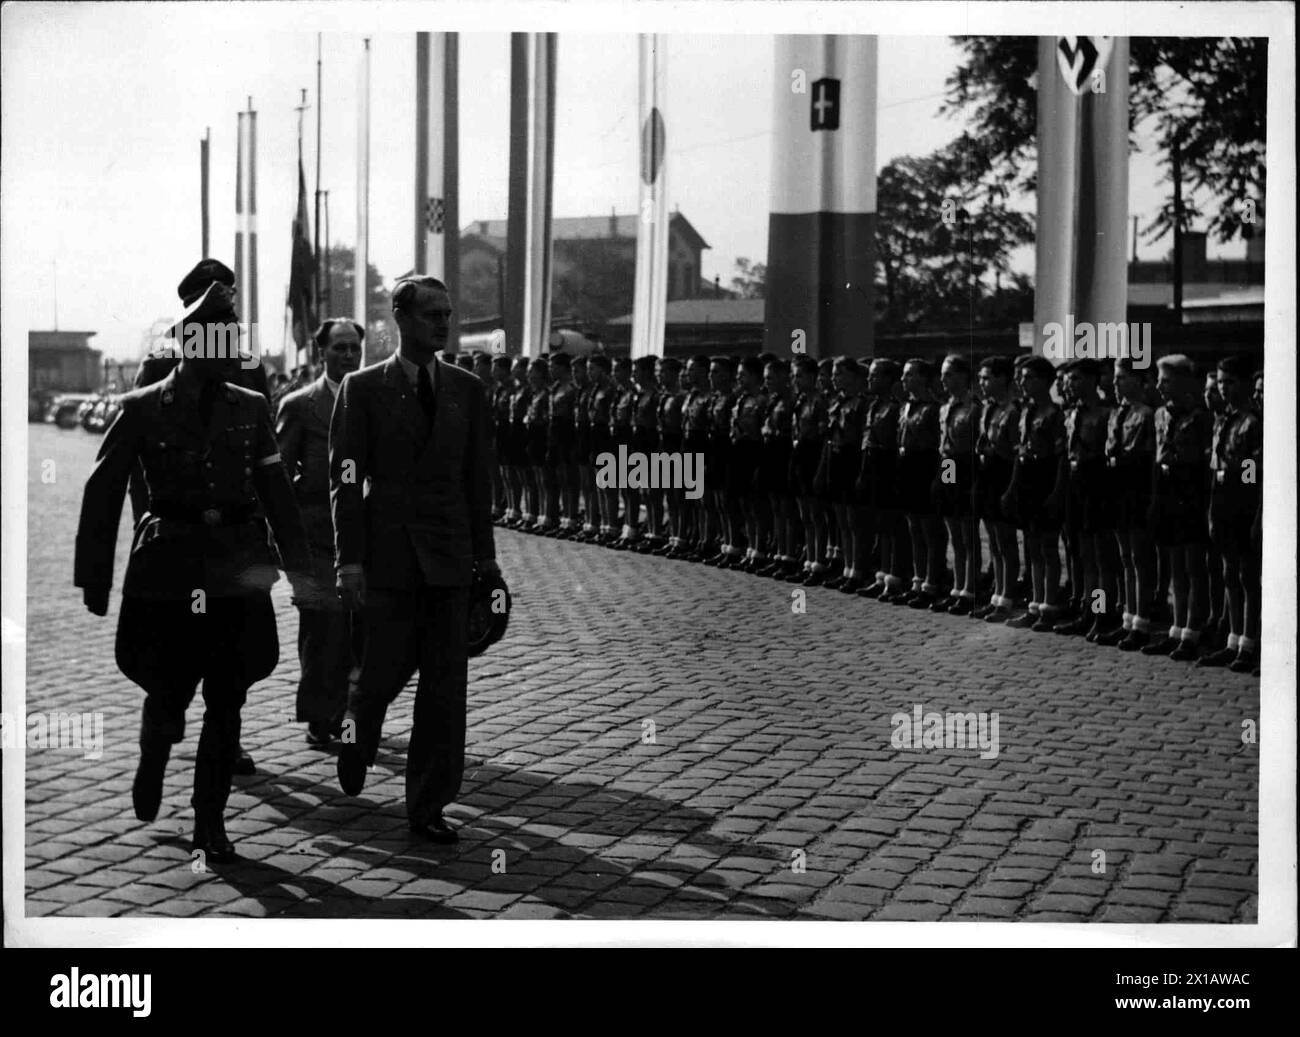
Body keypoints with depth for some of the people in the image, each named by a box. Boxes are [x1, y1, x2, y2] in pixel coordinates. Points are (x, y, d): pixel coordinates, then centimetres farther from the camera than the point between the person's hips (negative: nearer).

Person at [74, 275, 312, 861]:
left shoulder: (250, 409, 7)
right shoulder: (142, 410, -1)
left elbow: (276, 493, 7)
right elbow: (103, 495, 0)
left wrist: (299, 565, 2)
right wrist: (95, 579, -3)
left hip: (237, 574, 2)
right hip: (167, 572, -2)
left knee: (227, 704, 3)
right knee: (168, 697, 1)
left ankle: (210, 823, 14)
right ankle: (152, 765, 35)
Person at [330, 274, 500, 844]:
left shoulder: (466, 389, 9)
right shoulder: (363, 389, -1)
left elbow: (477, 477, 11)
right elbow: (345, 478, -4)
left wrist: (484, 555, 7)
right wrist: (349, 560, -11)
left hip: (448, 557, 3)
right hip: (387, 553, -3)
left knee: (445, 685, 1)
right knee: (385, 669, 2)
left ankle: (428, 806, 9)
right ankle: (354, 733, 37)